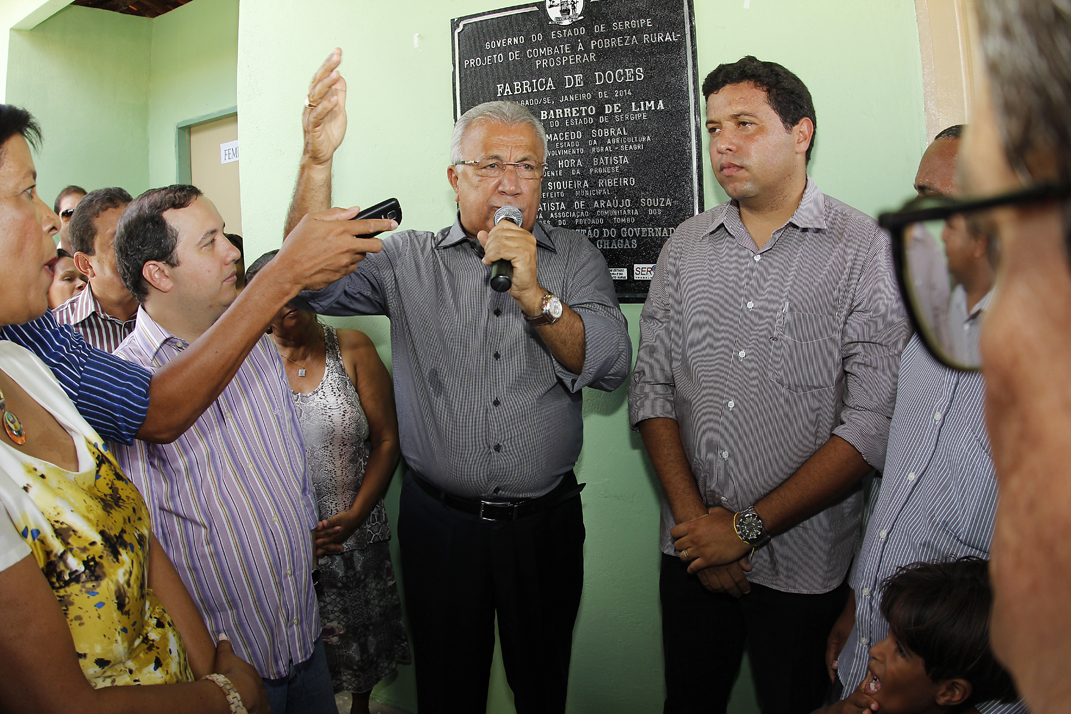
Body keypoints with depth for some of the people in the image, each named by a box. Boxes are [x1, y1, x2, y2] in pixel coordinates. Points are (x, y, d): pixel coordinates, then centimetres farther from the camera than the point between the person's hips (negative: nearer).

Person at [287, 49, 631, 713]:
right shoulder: (410, 259, 1)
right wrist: (318, 158, -23)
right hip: (438, 520, 0)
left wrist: (535, 295, -24)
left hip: (545, 522, 1)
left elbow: (611, 365, -10)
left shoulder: (575, 258, 1)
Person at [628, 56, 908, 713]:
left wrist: (748, 527, -15)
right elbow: (653, 387, 1)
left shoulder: (868, 252, -9)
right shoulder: (686, 247, 4)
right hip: (694, 552, 3)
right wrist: (693, 518, -8)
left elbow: (874, 423, -15)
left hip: (803, 565, -3)